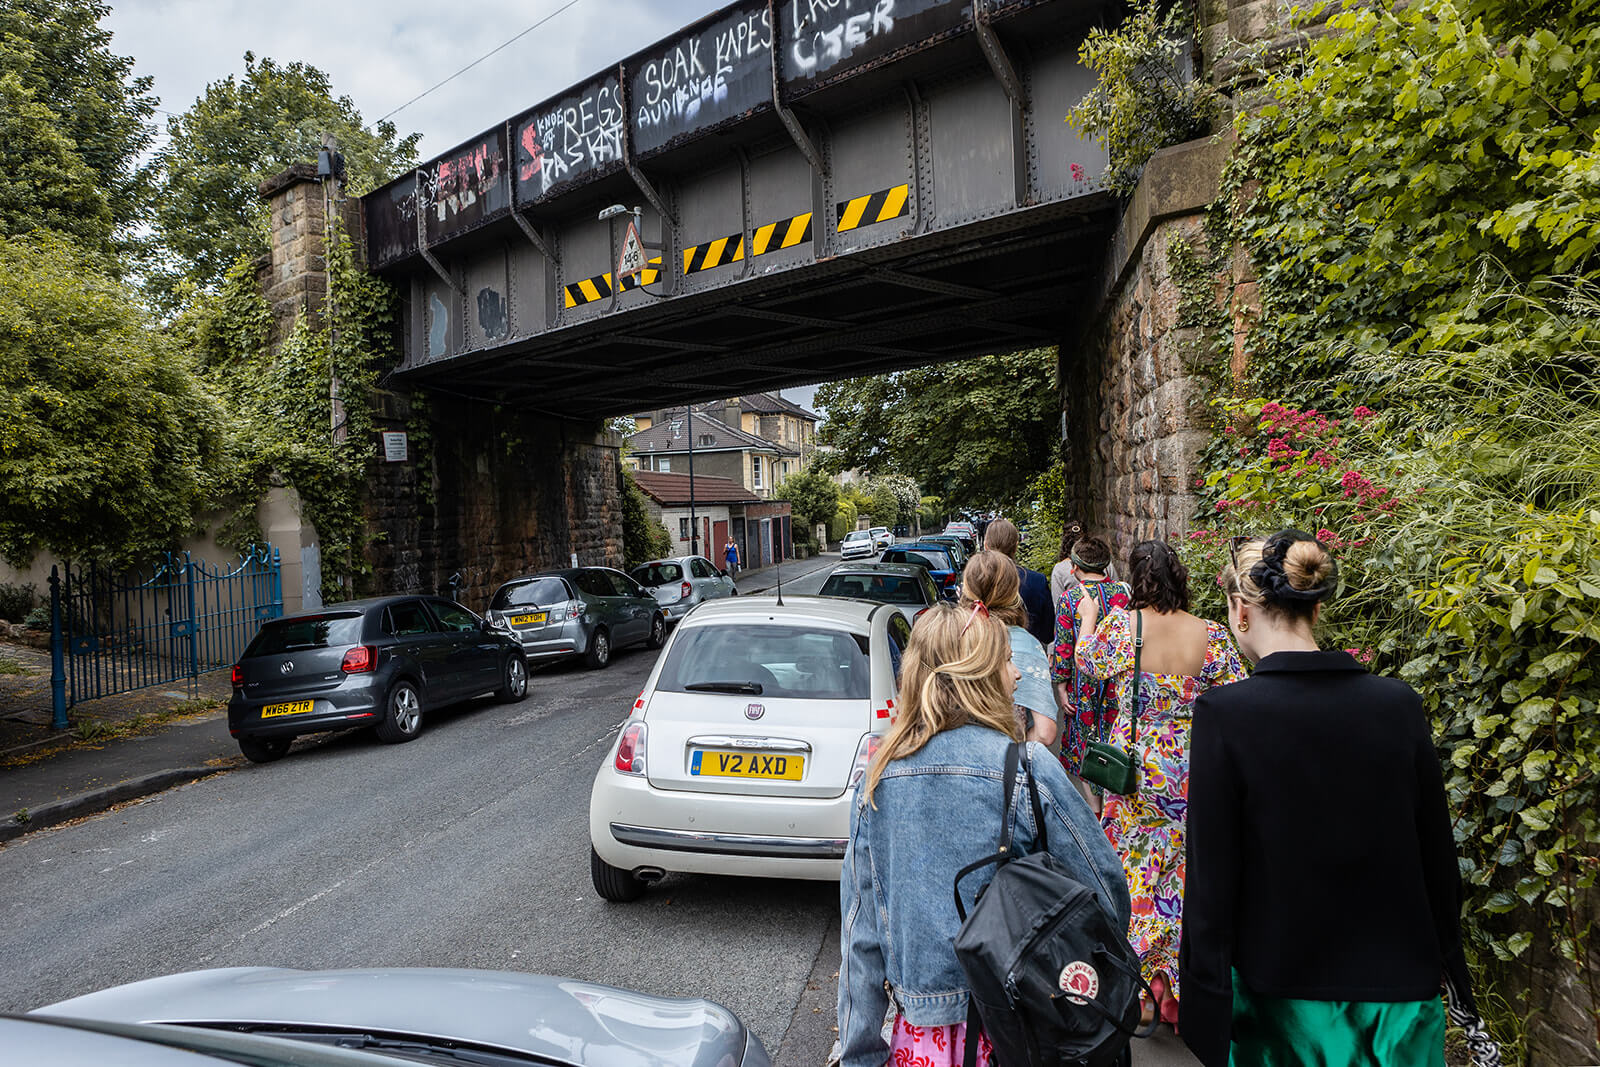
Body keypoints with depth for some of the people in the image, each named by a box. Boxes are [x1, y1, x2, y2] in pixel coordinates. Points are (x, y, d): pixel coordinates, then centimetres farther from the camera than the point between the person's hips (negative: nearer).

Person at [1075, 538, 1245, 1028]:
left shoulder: (1121, 625, -11)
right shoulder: (1211, 636, -9)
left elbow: (1087, 660, 9)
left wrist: (1088, 616, 25)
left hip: (1136, 771, -1)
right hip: (1194, 776, 1)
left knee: (1134, 870, 13)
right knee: (1186, 875, 14)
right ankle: (1179, 989, 26)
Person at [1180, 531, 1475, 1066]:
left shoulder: (1224, 714, -20)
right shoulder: (1399, 704, -8)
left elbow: (1212, 874, -16)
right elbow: (1438, 856, 2)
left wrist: (1206, 1002, -6)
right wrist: (1448, 965, 16)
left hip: (1280, 994, -3)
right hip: (1400, 983, 4)